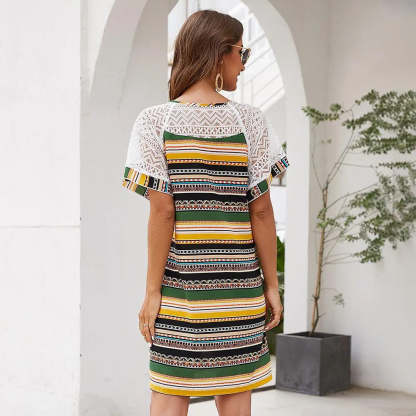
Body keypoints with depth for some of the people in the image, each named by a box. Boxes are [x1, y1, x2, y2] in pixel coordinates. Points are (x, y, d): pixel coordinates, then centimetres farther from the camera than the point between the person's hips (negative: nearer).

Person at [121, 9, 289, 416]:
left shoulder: (155, 121, -4)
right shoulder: (249, 121, -2)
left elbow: (162, 211, -8)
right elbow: (261, 210, -3)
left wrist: (152, 291, -4)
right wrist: (271, 285, 5)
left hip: (180, 276, 0)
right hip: (239, 278, 1)